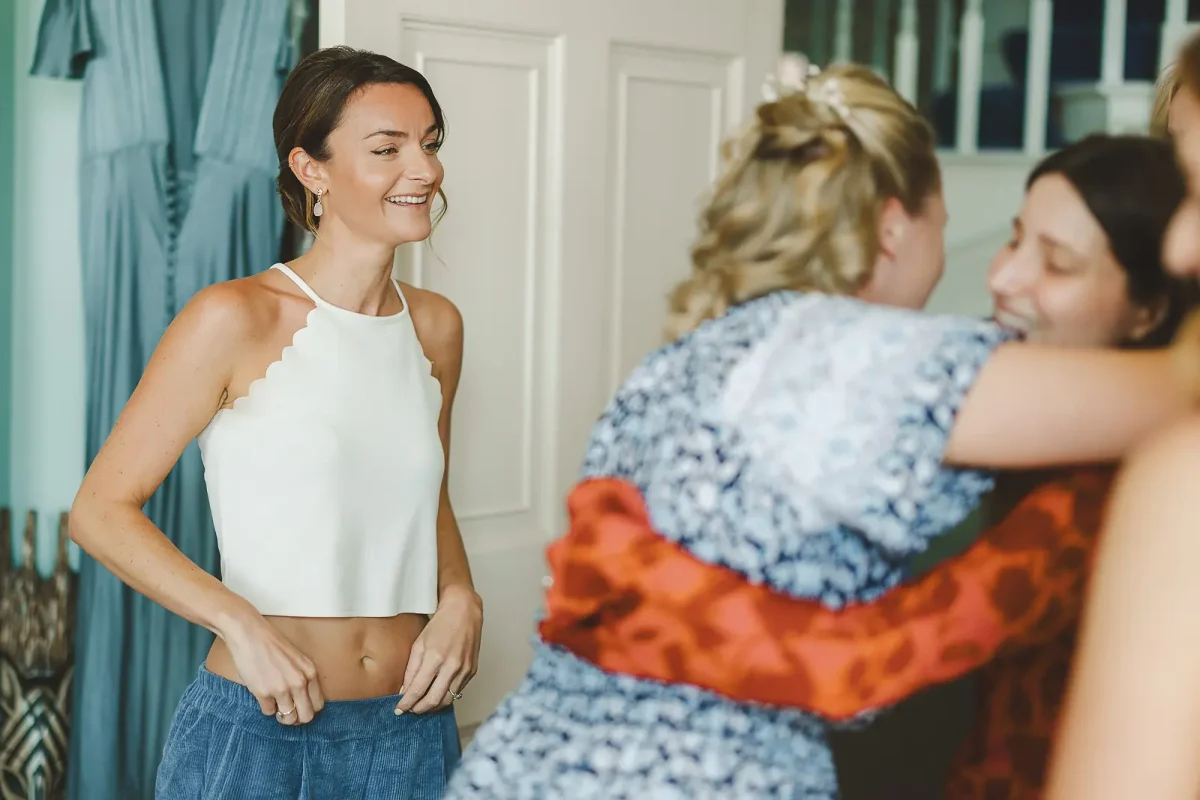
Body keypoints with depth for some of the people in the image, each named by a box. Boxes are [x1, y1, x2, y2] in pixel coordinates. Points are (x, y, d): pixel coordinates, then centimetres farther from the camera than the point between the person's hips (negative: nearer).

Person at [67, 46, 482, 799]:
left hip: (413, 729, 5)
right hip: (258, 728, -5)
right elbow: (101, 509, -9)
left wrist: (460, 598, 2)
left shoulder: (434, 326, 6)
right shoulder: (236, 320, -10)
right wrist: (243, 624, -18)